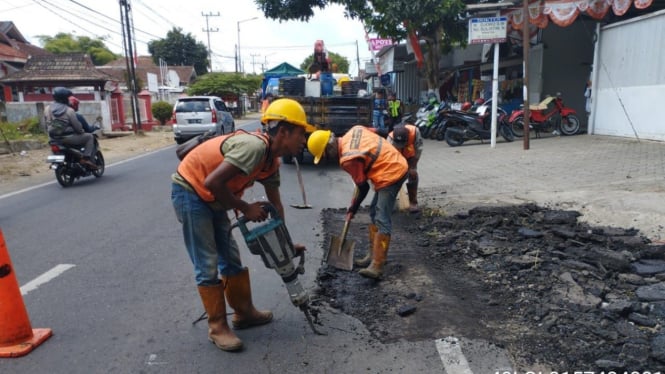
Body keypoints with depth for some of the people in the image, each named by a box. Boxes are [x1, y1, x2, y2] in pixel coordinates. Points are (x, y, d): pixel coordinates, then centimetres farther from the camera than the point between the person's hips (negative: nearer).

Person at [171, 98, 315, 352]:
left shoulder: (271, 161, 3)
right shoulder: (255, 146, -28)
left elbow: (275, 205, 11)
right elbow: (212, 182, -32)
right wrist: (245, 208, -20)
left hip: (210, 198, 10)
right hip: (189, 191, -9)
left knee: (231, 259, 14)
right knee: (208, 266, -3)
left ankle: (244, 313, 29)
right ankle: (217, 328, 12)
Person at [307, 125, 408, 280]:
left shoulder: (348, 159, -19)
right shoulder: (354, 130, 3)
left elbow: (363, 187, -10)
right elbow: (378, 133, 15)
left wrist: (352, 209, 6)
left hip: (390, 175, -10)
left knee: (382, 220, -13)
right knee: (374, 213, 15)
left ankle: (377, 266, -15)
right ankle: (373, 254, 23)